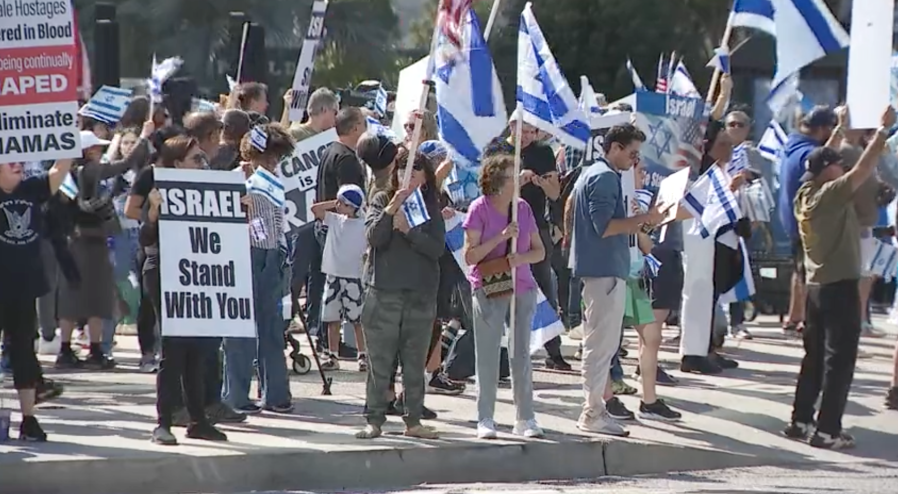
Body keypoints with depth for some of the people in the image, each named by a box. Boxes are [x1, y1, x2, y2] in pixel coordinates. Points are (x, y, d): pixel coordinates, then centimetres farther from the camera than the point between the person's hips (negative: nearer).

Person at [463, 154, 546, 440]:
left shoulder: (523, 208, 6)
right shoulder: (480, 208, -6)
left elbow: (540, 252, 10)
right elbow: (470, 255, -10)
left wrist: (521, 258, -11)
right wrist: (501, 238, -19)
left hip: (522, 288, 4)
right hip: (489, 289, -4)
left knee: (521, 354, 7)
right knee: (488, 356, -1)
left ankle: (525, 418, 12)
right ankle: (485, 420, 5)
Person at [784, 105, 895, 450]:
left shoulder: (806, 195, 6)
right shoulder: (830, 195, -17)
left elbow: (825, 160, 23)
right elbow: (862, 170, -24)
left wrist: (842, 127, 27)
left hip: (817, 285, 9)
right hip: (840, 286, -9)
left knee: (815, 356, 16)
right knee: (840, 359, -5)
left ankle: (800, 420, 20)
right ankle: (827, 429, -7)